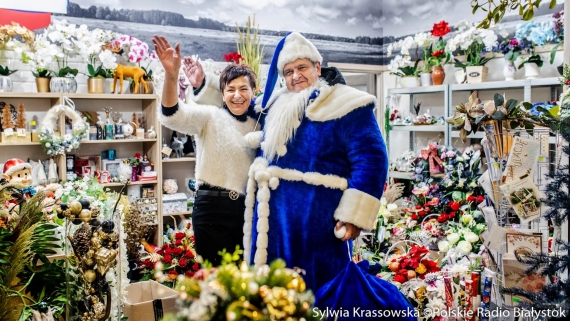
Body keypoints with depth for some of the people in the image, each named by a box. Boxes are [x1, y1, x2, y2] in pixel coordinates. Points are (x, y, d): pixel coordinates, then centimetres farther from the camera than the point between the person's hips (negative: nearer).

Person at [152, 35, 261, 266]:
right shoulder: (210, 117, -3)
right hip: (213, 206, -5)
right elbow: (172, 116, -22)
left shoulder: (256, 125, 12)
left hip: (247, 209, 5)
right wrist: (171, 75, -38)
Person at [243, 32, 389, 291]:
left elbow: (370, 161, -15)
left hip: (317, 218, -6)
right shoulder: (275, 105, 12)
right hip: (272, 216, 7)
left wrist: (354, 215, -20)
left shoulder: (346, 105, -9)